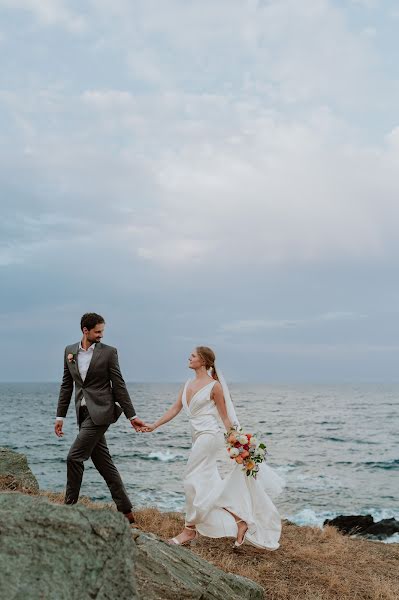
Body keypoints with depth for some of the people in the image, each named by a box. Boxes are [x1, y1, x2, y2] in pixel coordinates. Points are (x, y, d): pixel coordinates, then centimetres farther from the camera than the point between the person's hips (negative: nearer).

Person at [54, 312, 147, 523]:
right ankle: (126, 511, 15)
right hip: (83, 413, 5)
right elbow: (67, 385, 14)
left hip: (100, 411, -5)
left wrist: (132, 416, -2)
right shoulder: (69, 351, 10)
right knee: (104, 463, 8)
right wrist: (60, 415, 11)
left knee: (74, 457, -11)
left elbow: (119, 386, -2)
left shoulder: (109, 352, -2)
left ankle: (70, 506, 3)